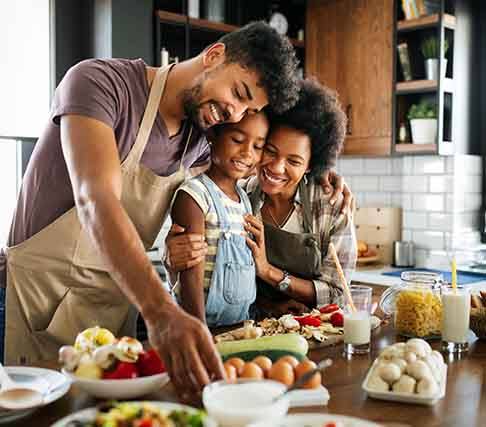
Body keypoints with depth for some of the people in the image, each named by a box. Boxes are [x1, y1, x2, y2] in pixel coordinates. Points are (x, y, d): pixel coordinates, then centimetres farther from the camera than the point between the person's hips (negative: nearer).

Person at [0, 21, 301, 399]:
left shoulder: (200, 144, 2)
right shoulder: (99, 81, -18)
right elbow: (96, 200, -33)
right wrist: (160, 312, -44)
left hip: (119, 306, 6)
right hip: (38, 295, -5)